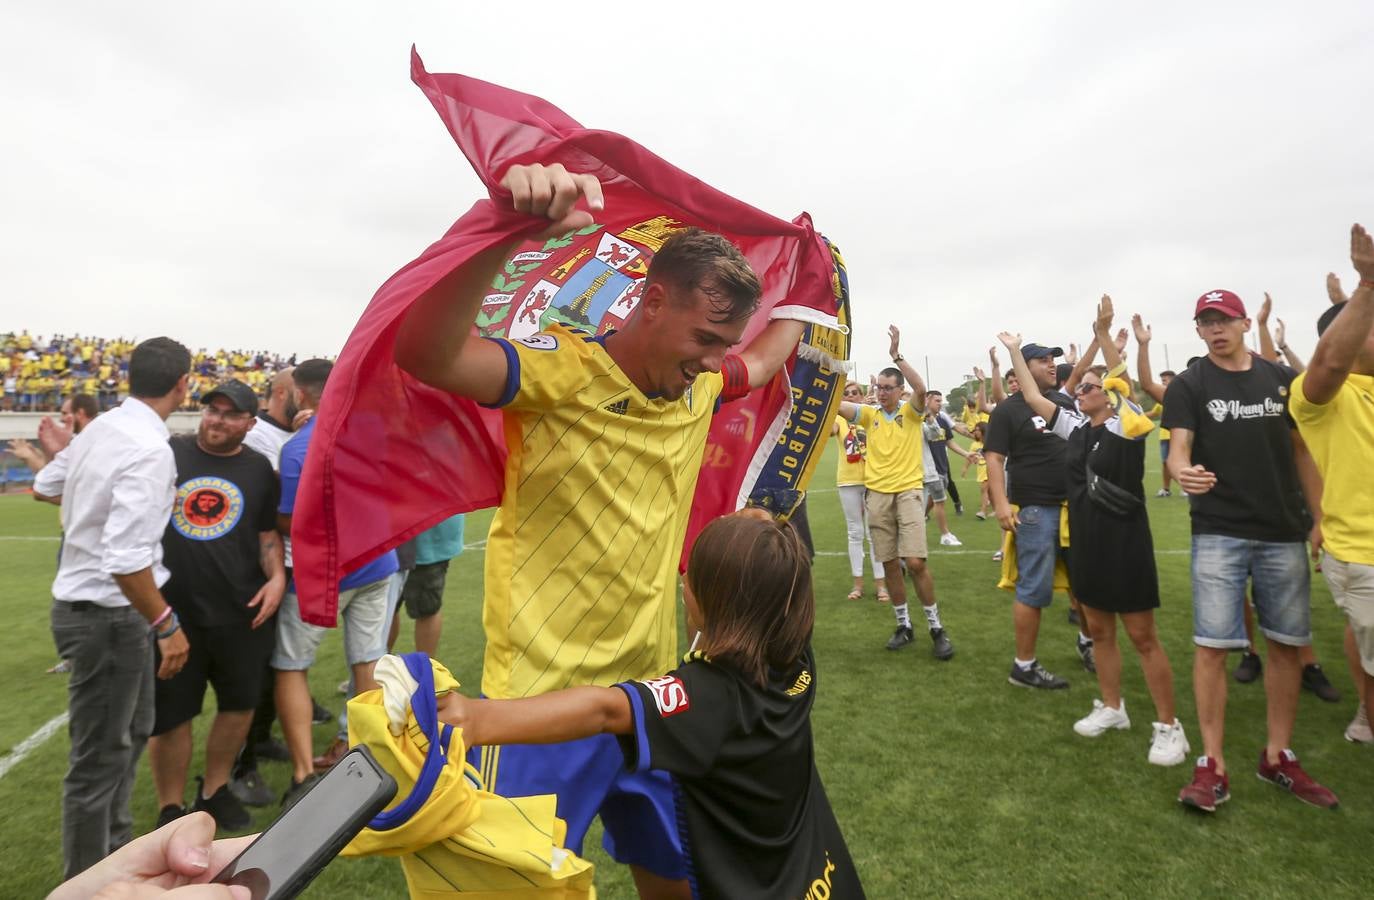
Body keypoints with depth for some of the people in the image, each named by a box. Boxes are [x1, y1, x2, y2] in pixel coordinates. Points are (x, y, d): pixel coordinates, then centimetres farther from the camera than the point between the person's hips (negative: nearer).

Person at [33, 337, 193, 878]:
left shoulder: (101, 428, 2)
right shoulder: (150, 449, -25)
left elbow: (44, 488, 20)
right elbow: (126, 558, -30)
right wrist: (167, 624, -21)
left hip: (86, 601, 9)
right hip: (109, 614, -9)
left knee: (130, 731, 24)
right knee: (100, 756, 7)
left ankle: (114, 849, 43)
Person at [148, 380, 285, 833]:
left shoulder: (259, 468, 4)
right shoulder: (166, 453, 0)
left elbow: (268, 532, 8)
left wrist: (277, 576, -6)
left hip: (242, 610, 2)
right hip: (172, 610, -2)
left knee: (239, 703, 13)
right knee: (169, 712, 9)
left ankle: (214, 791, 35)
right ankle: (170, 809, 27)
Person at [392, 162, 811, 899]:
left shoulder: (699, 387, 4)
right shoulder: (562, 373, -19)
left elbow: (764, 359, 26)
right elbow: (423, 355, -36)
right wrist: (511, 229, -47)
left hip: (651, 694, 7)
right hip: (546, 703, -6)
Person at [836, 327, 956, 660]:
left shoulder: (911, 412, 0)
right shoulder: (870, 415, 8)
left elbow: (921, 388, -21)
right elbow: (835, 403, -3)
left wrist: (896, 355, -26)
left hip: (908, 491, -3)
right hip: (877, 494, 3)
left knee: (915, 562, -12)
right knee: (890, 564, 7)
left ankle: (936, 627, 5)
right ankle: (904, 626, 22)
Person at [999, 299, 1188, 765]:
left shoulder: (1126, 424, -9)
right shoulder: (1076, 428, 8)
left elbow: (1122, 379, -24)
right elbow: (1033, 397, 11)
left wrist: (1103, 332, -32)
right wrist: (1015, 353, 12)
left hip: (1125, 543, -7)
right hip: (1085, 543, 7)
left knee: (1142, 636, 1)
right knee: (1099, 630, 17)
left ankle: (1168, 726, 13)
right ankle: (1112, 707, 32)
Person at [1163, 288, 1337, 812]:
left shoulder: (1282, 379, 10)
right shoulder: (1189, 385, 0)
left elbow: (1303, 451, 13)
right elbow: (1178, 450, -11)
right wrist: (1183, 471, -35)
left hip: (1284, 533, 4)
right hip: (1219, 533, -4)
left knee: (1287, 645, 9)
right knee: (1212, 645, -6)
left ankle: (1278, 757, 24)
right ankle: (1212, 766, 2)